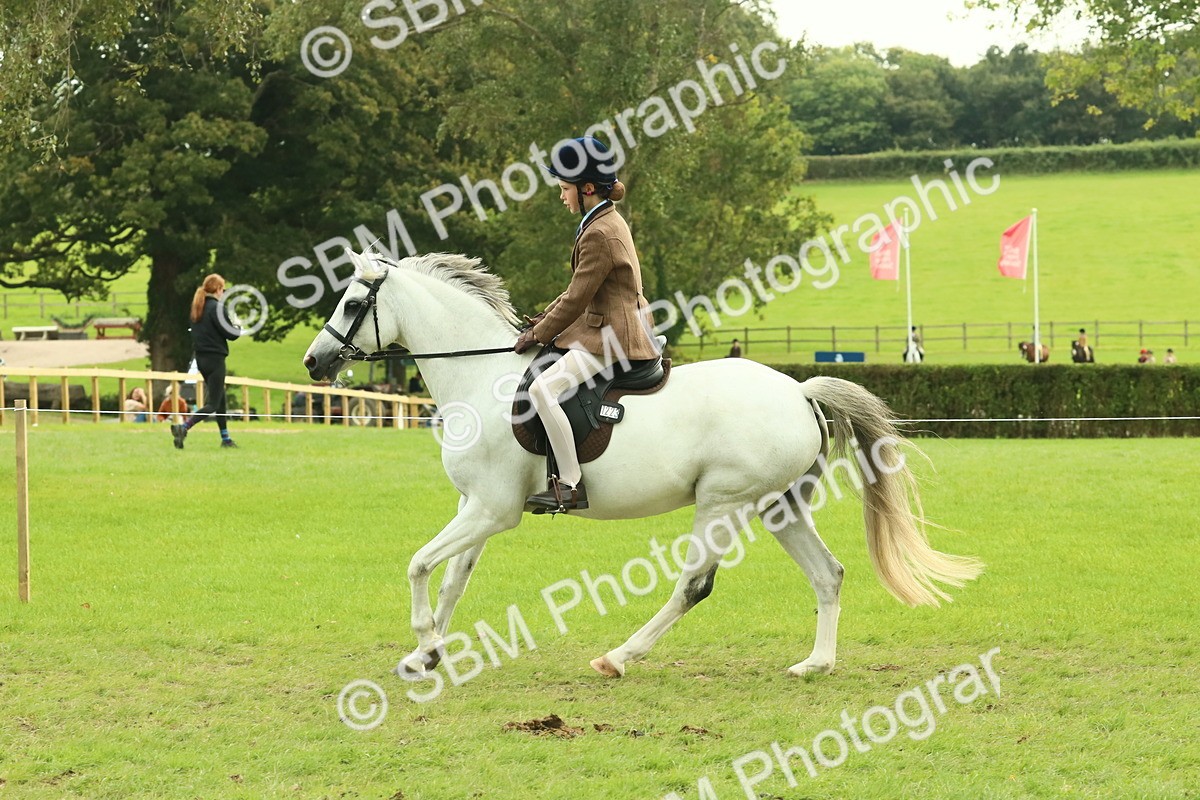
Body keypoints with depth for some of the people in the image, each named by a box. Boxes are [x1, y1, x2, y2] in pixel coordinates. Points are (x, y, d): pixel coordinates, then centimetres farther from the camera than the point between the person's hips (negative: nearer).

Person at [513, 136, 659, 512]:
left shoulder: (599, 234, -19)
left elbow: (577, 299, -17)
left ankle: (571, 486, -25)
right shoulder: (609, 222, 13)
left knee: (543, 389, -25)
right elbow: (578, 290, 21)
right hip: (608, 329, 11)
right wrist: (540, 322, 15)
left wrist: (538, 335, -7)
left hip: (611, 338, -11)